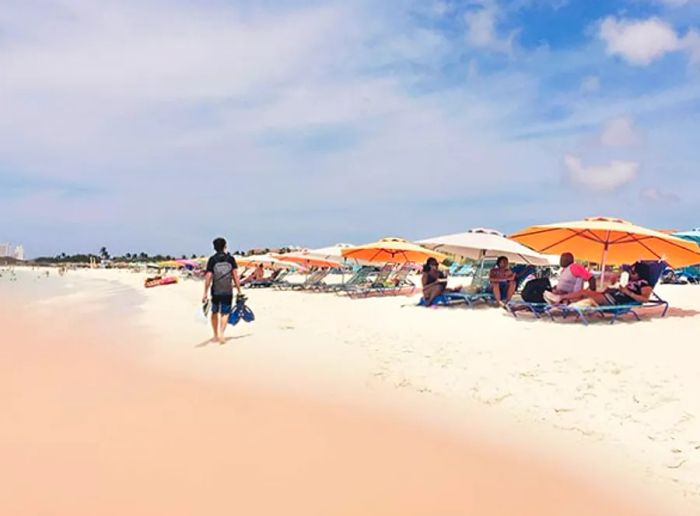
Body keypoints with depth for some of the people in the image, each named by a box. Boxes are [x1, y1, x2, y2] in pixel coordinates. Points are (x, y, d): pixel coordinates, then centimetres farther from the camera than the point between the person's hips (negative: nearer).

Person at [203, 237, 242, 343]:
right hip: (228, 292, 0)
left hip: (215, 292, 0)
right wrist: (239, 291, 3)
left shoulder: (212, 260, -4)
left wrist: (205, 293, -4)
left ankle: (216, 336, 24)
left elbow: (208, 277, -7)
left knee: (214, 313, 17)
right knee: (225, 313, 6)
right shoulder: (231, 259, -1)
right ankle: (221, 333, -13)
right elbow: (235, 276, -4)